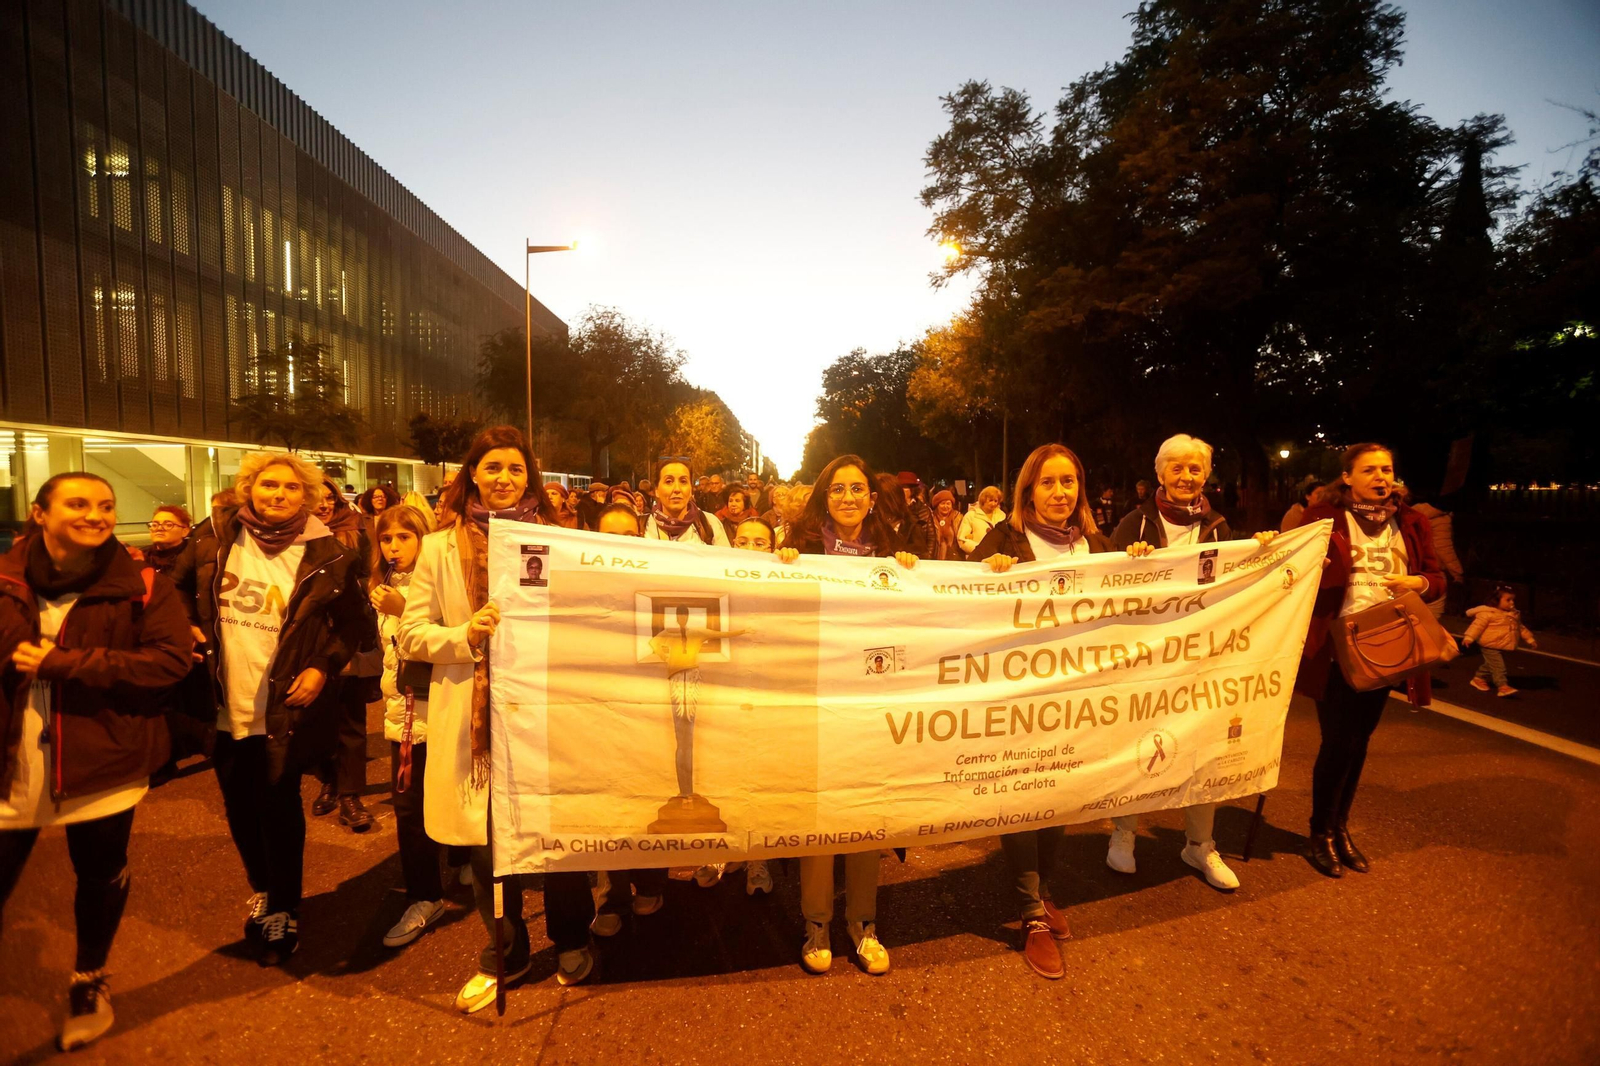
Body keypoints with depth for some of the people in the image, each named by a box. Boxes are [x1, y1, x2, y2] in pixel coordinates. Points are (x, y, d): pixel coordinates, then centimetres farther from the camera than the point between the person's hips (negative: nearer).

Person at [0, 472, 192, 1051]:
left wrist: (59, 663, -20)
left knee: (101, 873, 15)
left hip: (101, 763, -1)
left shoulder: (142, 587, -8)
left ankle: (89, 980, 41)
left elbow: (171, 658, -17)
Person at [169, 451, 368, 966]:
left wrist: (323, 667, -13)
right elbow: (176, 589, 16)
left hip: (283, 710, -4)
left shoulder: (327, 556, -10)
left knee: (278, 808, 5)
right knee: (239, 806, 18)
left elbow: (355, 622, -3)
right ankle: (261, 889, 42)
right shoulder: (216, 541, 0)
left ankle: (284, 909, 24)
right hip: (225, 705, 4)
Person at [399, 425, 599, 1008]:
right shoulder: (440, 548, 4)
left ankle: (572, 940, 31)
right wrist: (465, 635, -15)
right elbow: (410, 634, 2)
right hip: (473, 714, 1)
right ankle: (505, 950, 35)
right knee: (485, 839, 11)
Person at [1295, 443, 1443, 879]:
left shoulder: (1410, 523, 9)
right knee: (1338, 743, -2)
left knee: (1359, 742, 14)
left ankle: (1341, 828, 31)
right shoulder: (1323, 518, -5)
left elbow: (1437, 577, 13)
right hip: (1336, 648, -5)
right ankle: (1321, 834, 17)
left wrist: (1417, 582, -9)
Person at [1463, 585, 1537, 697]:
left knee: (1490, 665, 18)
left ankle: (1479, 678, 33)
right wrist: (1469, 637, -29)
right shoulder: (1487, 613, -17)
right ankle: (1503, 686, -14)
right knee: (1498, 667, -12)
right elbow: (1478, 625, -21)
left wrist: (1529, 639, 27)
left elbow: (1521, 628, 25)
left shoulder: (1514, 615, 11)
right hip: (1490, 646, -8)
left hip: (1503, 647, 8)